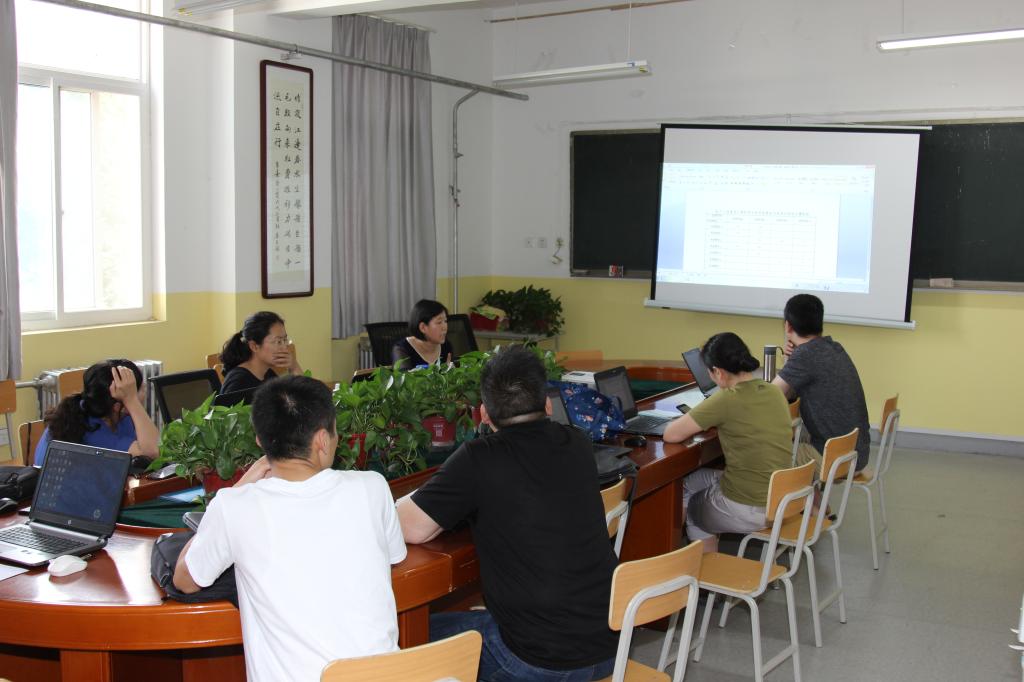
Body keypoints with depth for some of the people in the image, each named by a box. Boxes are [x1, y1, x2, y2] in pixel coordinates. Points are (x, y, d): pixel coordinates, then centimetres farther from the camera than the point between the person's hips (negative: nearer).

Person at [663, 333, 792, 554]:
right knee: (694, 480, 27)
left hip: (748, 510, -7)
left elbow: (671, 435, -14)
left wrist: (700, 422, 4)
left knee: (689, 505, 25)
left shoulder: (727, 399, -20)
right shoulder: (774, 392, 2)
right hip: (782, 500, 7)